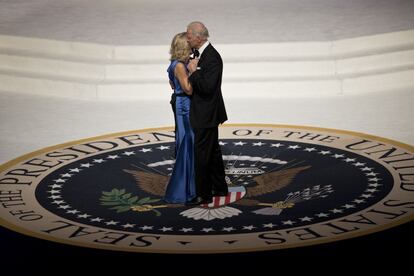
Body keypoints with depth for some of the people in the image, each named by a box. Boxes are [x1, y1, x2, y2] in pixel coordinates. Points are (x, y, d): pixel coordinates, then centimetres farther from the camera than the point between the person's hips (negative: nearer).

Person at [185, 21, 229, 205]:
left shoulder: (212, 58, -23)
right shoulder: (199, 53, 7)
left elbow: (207, 87, -29)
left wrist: (193, 71, -22)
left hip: (206, 114, -10)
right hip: (205, 113, 10)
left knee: (201, 154, -3)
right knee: (212, 151, 19)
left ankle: (203, 195, 4)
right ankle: (220, 188, 31)